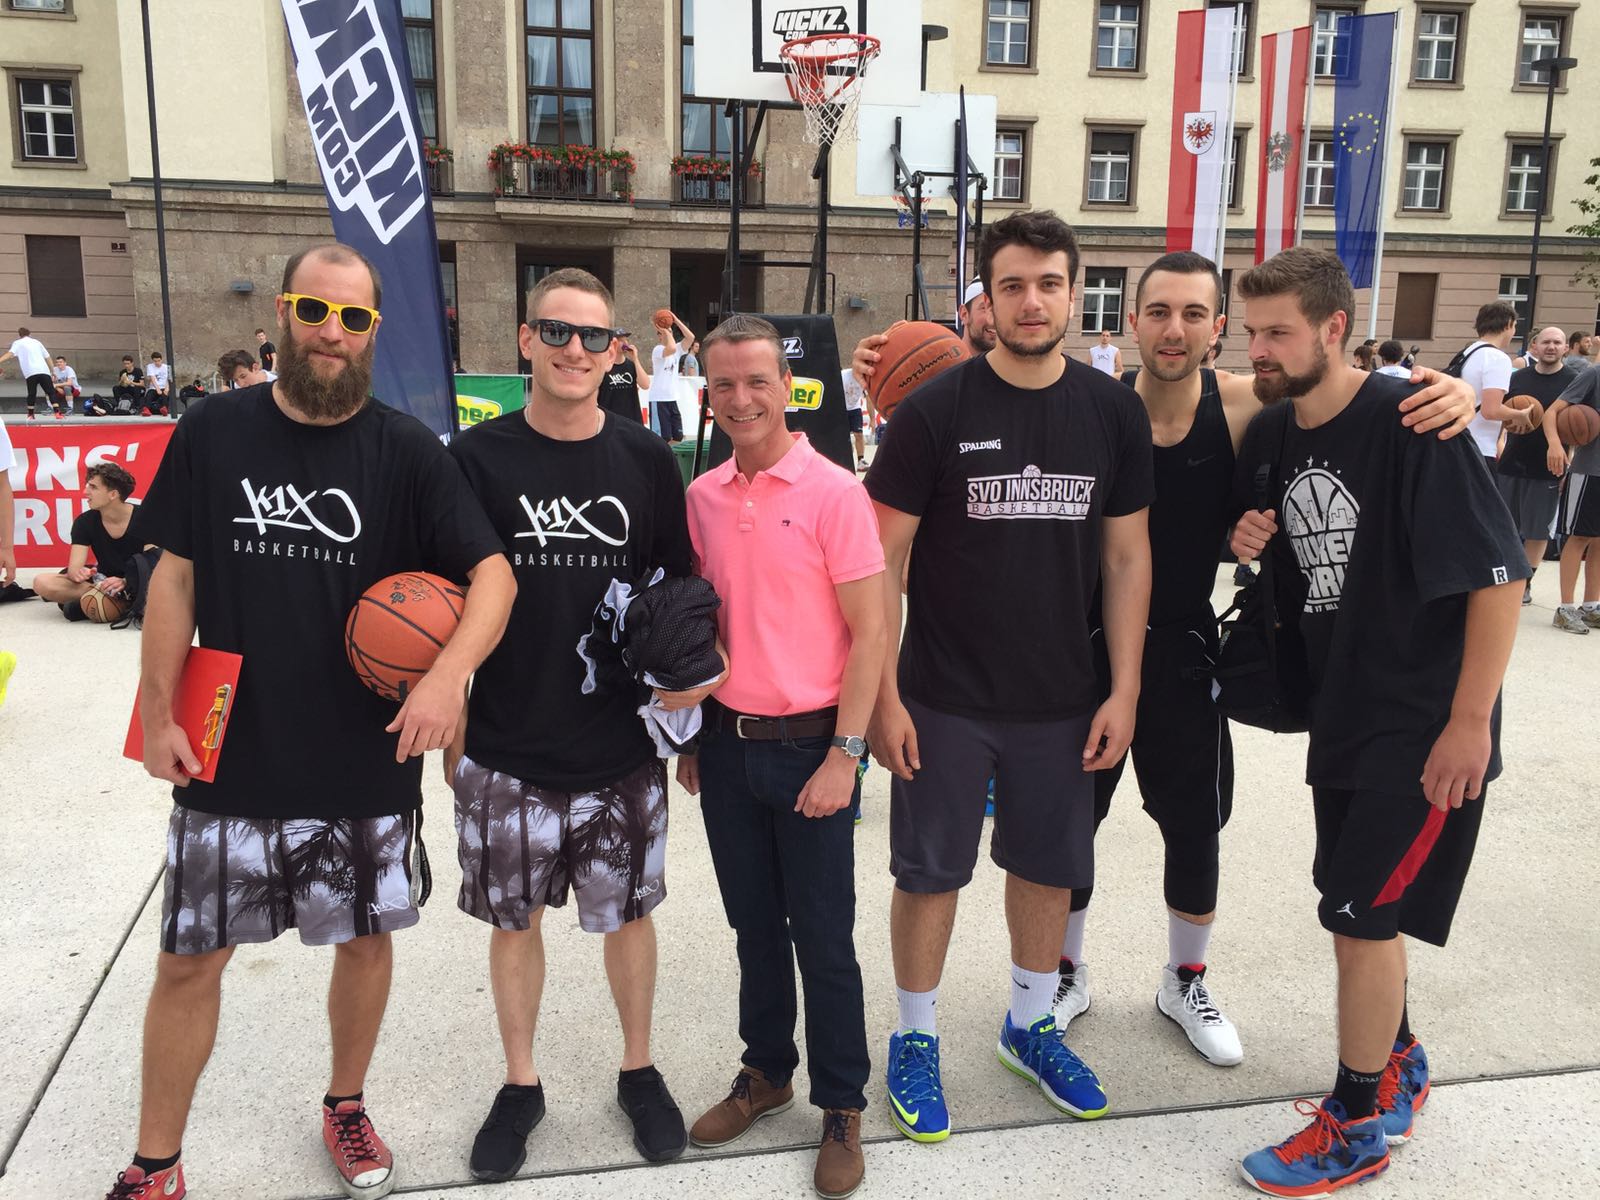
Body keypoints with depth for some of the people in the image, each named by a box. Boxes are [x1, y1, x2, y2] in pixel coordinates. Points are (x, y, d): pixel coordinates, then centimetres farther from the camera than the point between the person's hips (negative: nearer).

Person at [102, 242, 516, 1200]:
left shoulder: (406, 450, -5)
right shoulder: (214, 433, -1)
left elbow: (493, 572, -11)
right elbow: (176, 577, 4)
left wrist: (450, 671, -29)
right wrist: (159, 712, -1)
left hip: (369, 764, 0)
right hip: (231, 760, 1)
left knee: (366, 938, 15)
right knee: (190, 958, 9)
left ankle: (347, 1109, 41)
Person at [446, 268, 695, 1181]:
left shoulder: (647, 460, -1)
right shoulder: (478, 457, -3)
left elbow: (683, 590, 7)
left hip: (623, 748, 1)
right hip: (506, 752, 0)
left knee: (627, 911, 14)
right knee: (514, 917, 13)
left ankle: (640, 1071, 36)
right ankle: (521, 1084, 35)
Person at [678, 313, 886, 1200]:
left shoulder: (832, 492, -11)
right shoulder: (701, 497, 5)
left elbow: (868, 634, -11)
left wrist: (844, 754, -14)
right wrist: (690, 735, 12)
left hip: (808, 745, -5)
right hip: (726, 742, 5)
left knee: (822, 935, 5)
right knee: (754, 924, 18)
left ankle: (842, 1108, 23)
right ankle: (766, 1070, 36)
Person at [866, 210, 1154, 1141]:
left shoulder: (1113, 411, -1)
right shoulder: (936, 409, -10)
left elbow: (1128, 555, 4)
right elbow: (883, 556, -8)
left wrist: (1124, 690, 0)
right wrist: (883, 694, -11)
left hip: (1062, 701, 3)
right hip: (944, 699, -3)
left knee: (1050, 866, 16)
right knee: (931, 872, 9)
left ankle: (1032, 1026, 40)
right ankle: (916, 1039, 30)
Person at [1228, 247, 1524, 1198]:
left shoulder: (1410, 423, -19)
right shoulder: (1272, 435, 2)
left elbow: (1500, 574, -19)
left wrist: (1471, 720, -19)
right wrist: (1247, 541, -5)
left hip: (1426, 726, -7)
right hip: (1341, 711, 7)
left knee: (1364, 913, -2)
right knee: (1358, 907, 18)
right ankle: (1399, 1070, 41)